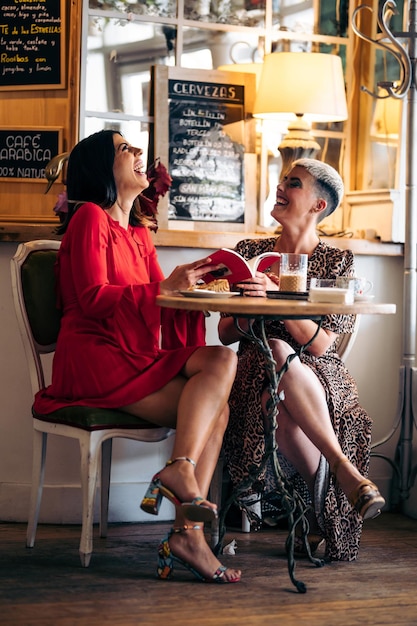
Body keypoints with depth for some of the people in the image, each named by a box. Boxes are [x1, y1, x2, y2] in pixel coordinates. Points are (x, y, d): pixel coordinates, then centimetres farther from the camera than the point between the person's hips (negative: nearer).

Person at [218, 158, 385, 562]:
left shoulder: (337, 263, 3)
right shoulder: (249, 252, 11)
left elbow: (320, 345, -9)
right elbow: (225, 334, 6)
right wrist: (254, 308, -15)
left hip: (318, 378, -1)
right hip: (256, 374, 1)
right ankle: (342, 468, -25)